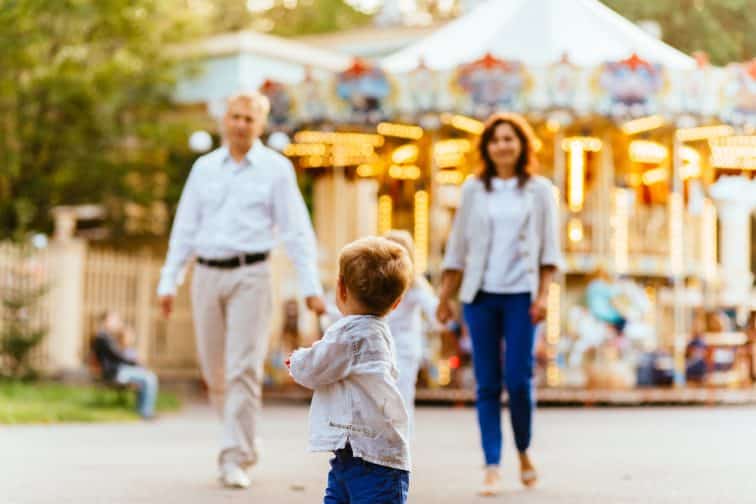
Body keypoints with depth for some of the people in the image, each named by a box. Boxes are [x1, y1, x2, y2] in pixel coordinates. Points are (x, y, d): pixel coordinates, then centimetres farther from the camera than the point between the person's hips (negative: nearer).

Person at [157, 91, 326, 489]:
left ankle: (235, 459, -8)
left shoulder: (276, 169, 1)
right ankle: (244, 441, 27)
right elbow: (185, 229, 13)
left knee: (244, 370, -10)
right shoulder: (204, 168, 11)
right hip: (207, 276, 4)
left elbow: (297, 231, -1)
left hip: (250, 276, -4)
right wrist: (168, 281, 7)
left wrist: (311, 286, -8)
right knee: (214, 371, 8)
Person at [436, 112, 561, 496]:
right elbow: (457, 246, 10)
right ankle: (492, 468, 3)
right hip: (480, 294, 1)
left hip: (520, 294, -1)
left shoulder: (539, 190, 5)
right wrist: (445, 297, 8)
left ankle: (524, 451, 18)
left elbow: (549, 249, 4)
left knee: (518, 380, -6)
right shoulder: (473, 189, 8)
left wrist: (543, 295, -5)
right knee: (487, 384, 0)